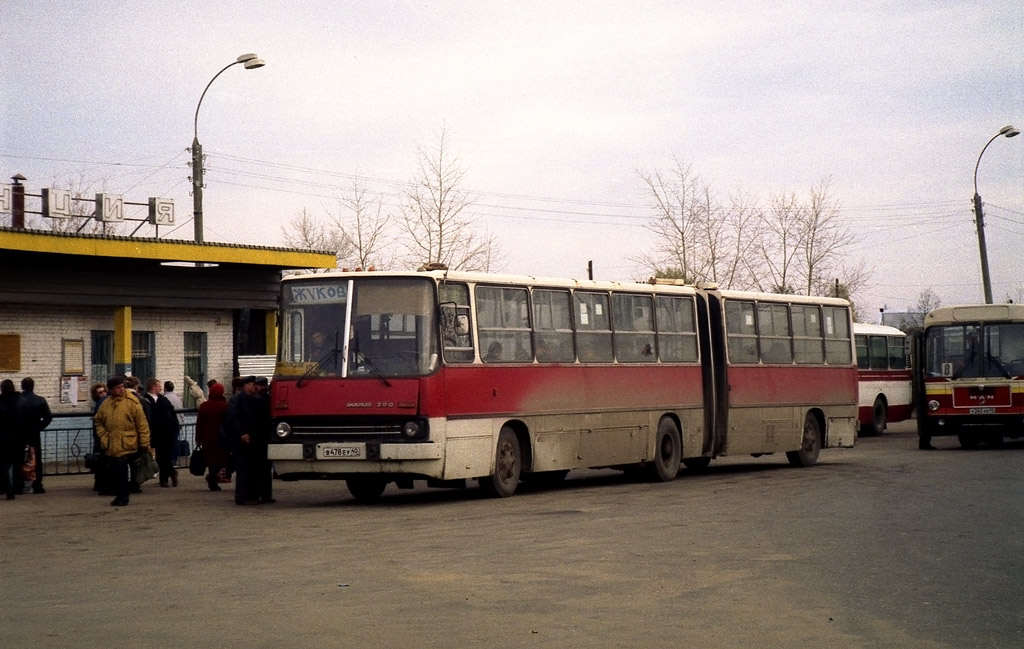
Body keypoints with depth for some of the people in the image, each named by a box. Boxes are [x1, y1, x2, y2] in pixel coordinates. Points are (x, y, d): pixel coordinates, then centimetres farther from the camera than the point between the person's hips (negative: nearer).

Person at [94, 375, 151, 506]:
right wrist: (103, 436, 8)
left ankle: (123, 496, 2)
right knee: (116, 470, 10)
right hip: (112, 445, 5)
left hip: (126, 445, -5)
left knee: (124, 470, -8)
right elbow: (98, 421, 21)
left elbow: (142, 424, -5)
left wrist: (144, 443, -7)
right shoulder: (106, 404, 8)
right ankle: (119, 495, 21)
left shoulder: (132, 402, -6)